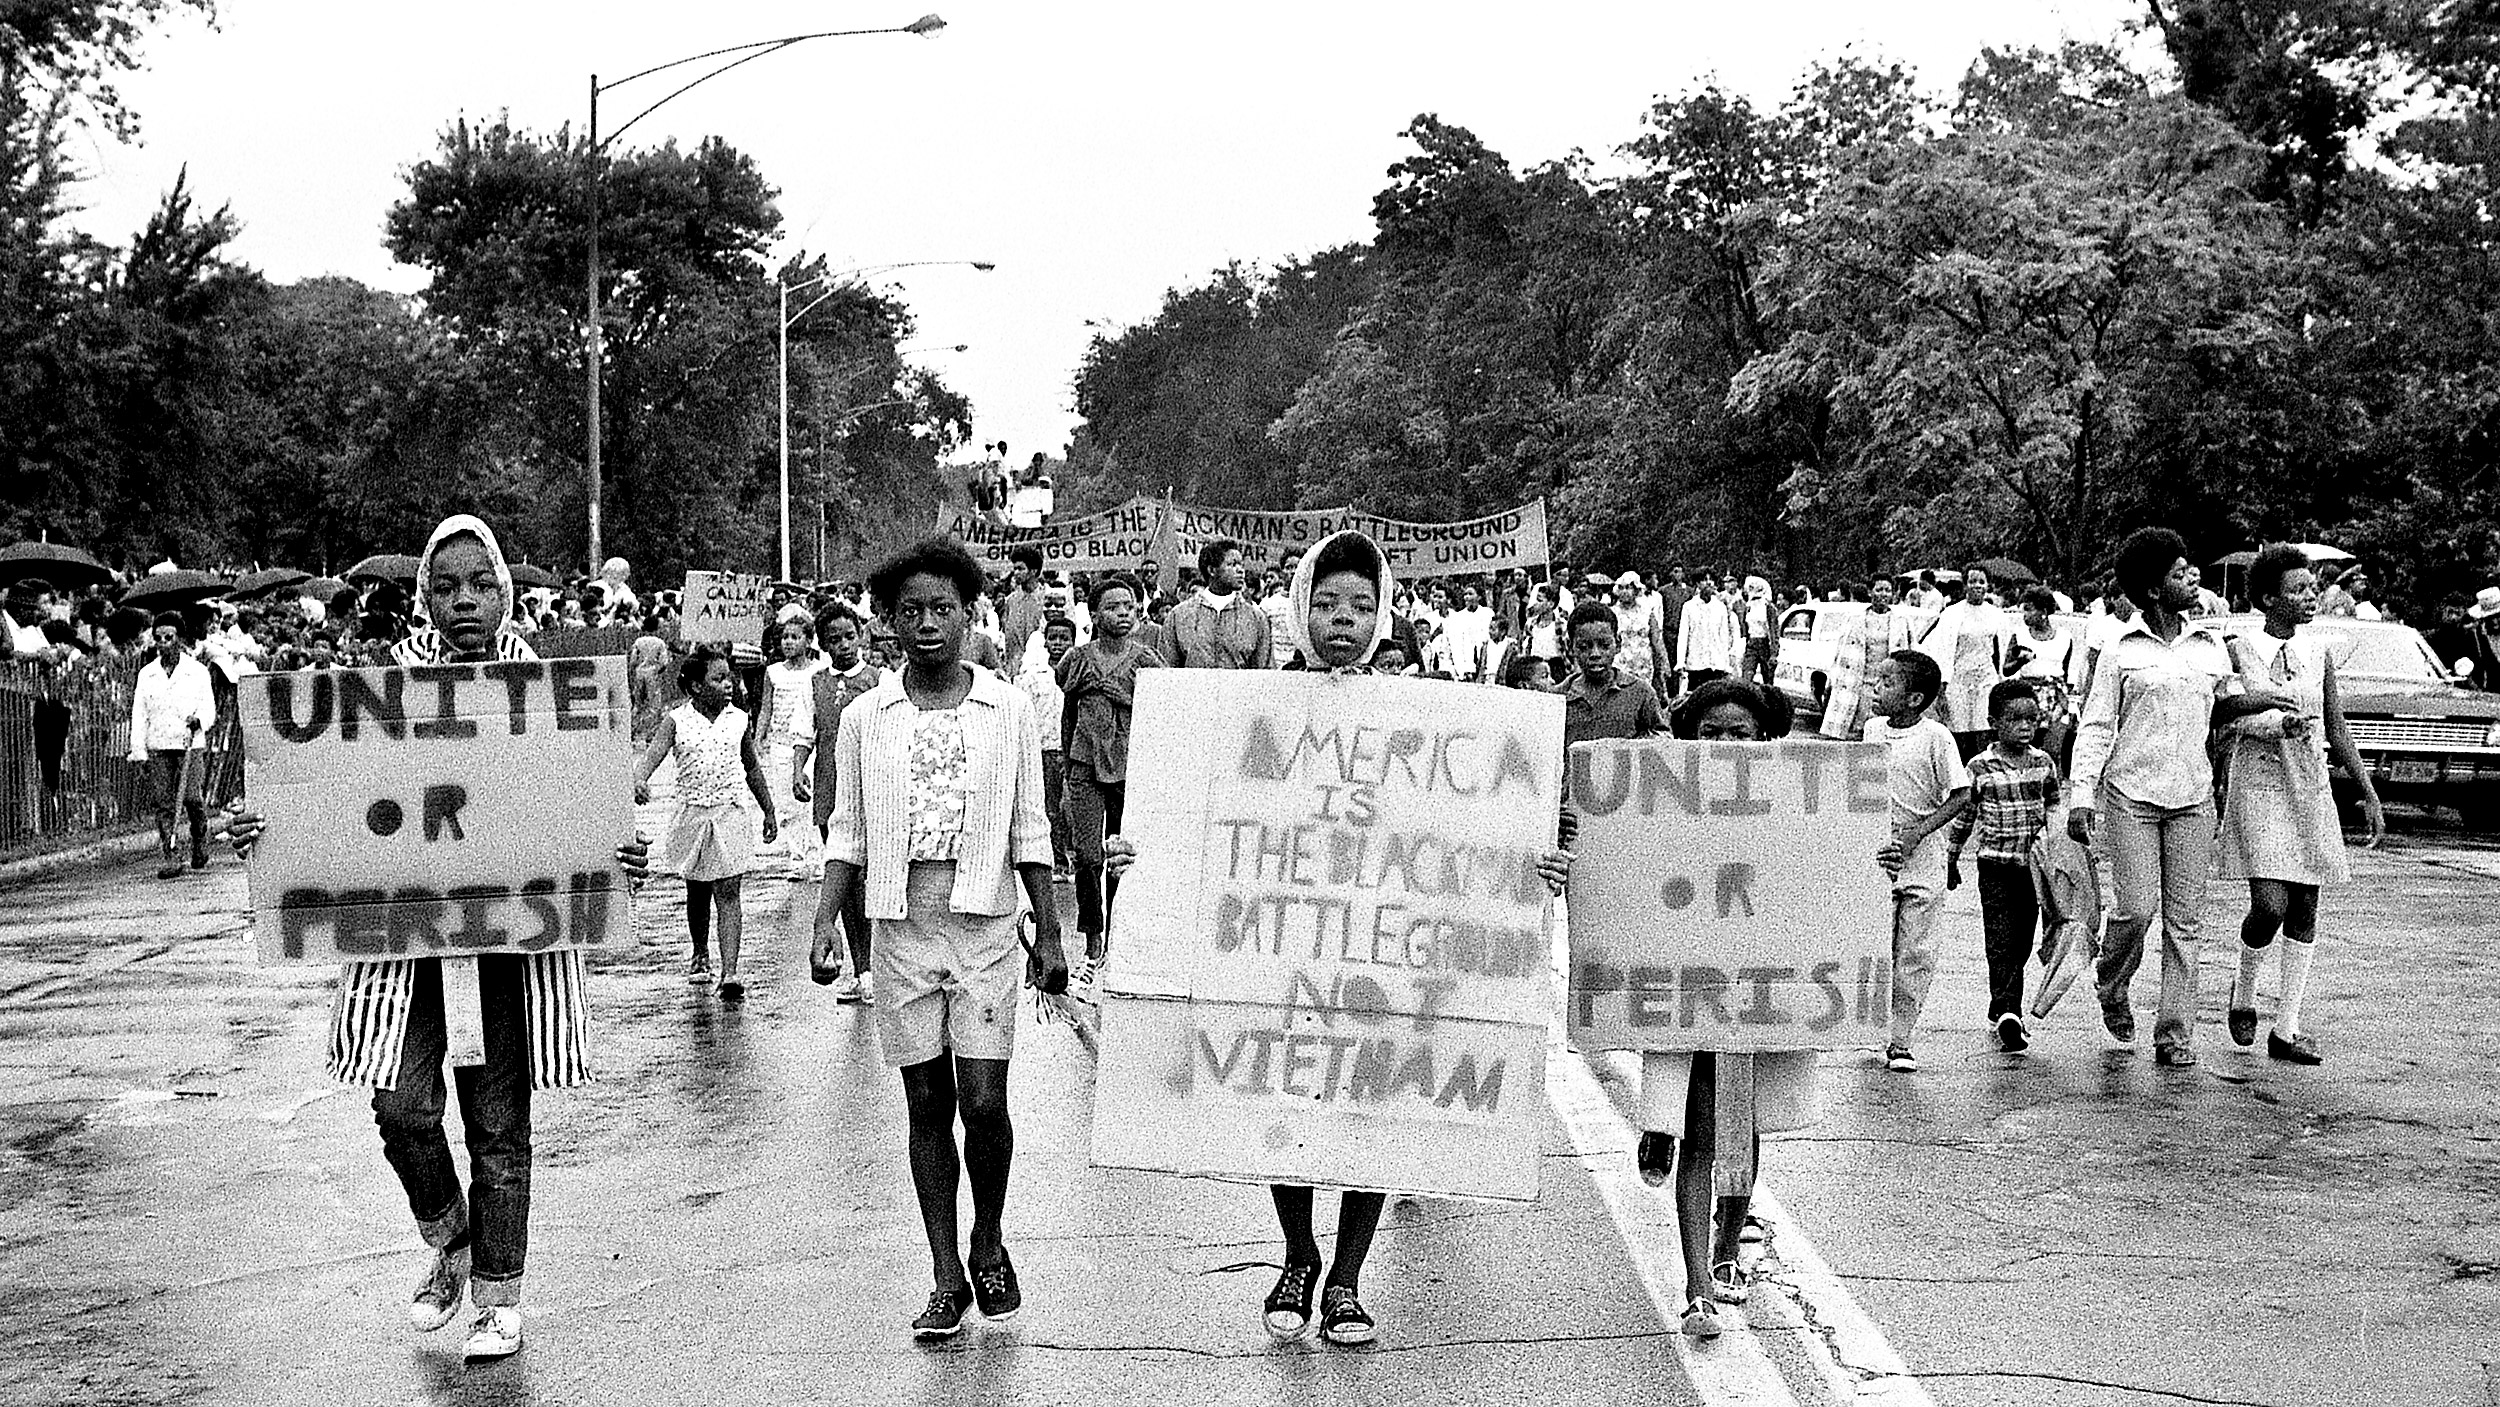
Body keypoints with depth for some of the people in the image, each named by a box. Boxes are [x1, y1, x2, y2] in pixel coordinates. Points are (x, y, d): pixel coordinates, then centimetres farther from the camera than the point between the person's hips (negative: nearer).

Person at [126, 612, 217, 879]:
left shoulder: (198, 671, 5)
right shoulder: (146, 674, 11)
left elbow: (209, 709, 4)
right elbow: (139, 714, 10)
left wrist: (198, 720, -20)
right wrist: (139, 751, 2)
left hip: (190, 744, -2)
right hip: (158, 747, 2)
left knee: (190, 797, -10)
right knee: (164, 804, -3)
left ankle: (200, 848, 18)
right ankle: (169, 861, -3)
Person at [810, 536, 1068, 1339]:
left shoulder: (1008, 709, 2)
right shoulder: (865, 718, 4)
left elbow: (1030, 835, 6)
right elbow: (847, 835, 9)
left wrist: (1049, 934, 4)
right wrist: (825, 923, -3)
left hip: (983, 925, -1)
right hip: (902, 929, 1)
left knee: (983, 1103, -5)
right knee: (927, 1106, 6)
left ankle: (989, 1241, 21)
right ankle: (948, 1276, 16)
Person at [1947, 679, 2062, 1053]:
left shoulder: (2044, 764, 4)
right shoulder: (1981, 767, -5)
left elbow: (2053, 809, 18)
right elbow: (1964, 814, 6)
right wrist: (1952, 859, 11)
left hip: (2032, 866, 4)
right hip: (1995, 866, -4)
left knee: (2021, 944, 9)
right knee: (2000, 942, -11)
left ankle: (2001, 1011, 22)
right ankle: (2007, 1014, -19)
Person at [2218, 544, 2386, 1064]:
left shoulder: (2319, 652, 8)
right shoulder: (2240, 651, -4)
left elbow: (2337, 732, 11)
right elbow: (2223, 730, -1)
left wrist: (2369, 794, 8)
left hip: (2311, 791, 5)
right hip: (2258, 791, -5)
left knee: (2305, 911, 3)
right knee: (2270, 905, -16)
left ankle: (2286, 1030, 9)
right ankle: (2244, 993, 12)